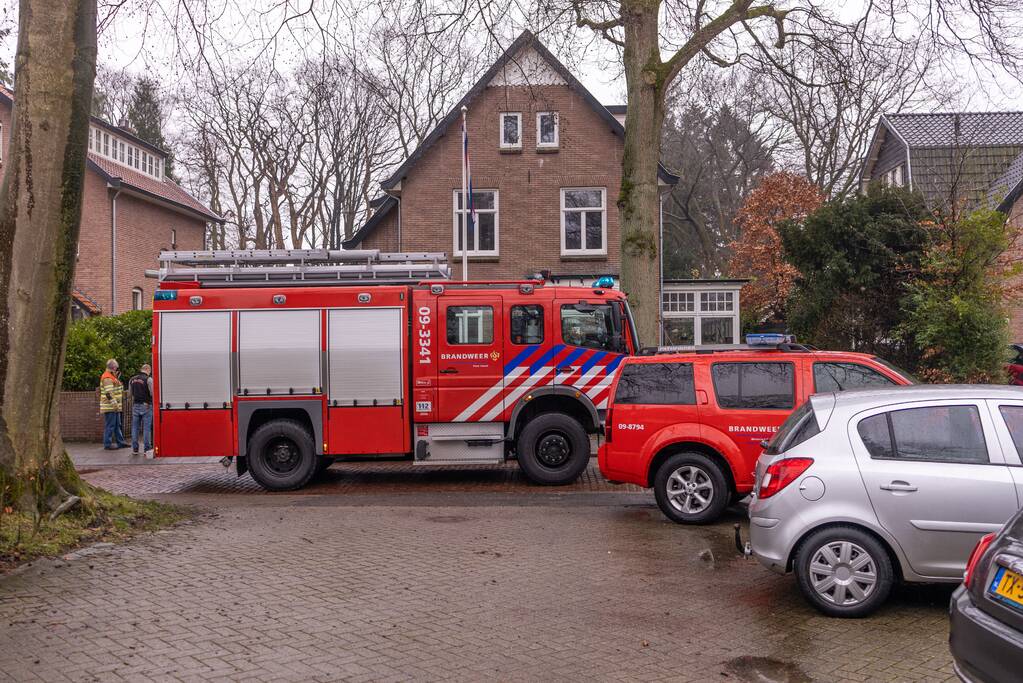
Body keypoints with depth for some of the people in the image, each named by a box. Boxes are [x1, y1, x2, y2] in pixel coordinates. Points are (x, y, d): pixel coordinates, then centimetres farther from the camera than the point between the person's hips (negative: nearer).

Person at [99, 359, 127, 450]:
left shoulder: (113, 377, 18)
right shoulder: (107, 377, -15)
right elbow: (109, 393, -23)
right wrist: (114, 404, -25)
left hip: (115, 407, 11)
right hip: (109, 407, -11)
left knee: (117, 425, 14)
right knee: (110, 425, -5)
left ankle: (120, 442, 21)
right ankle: (108, 444, 0)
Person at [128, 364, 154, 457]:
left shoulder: (132, 380, 6)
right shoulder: (148, 379, -13)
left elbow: (131, 392, 14)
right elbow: (153, 393, -15)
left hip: (135, 405, 5)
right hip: (146, 406, -5)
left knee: (135, 427, 11)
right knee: (147, 428, 0)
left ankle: (135, 449, 15)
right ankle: (146, 449, 0)